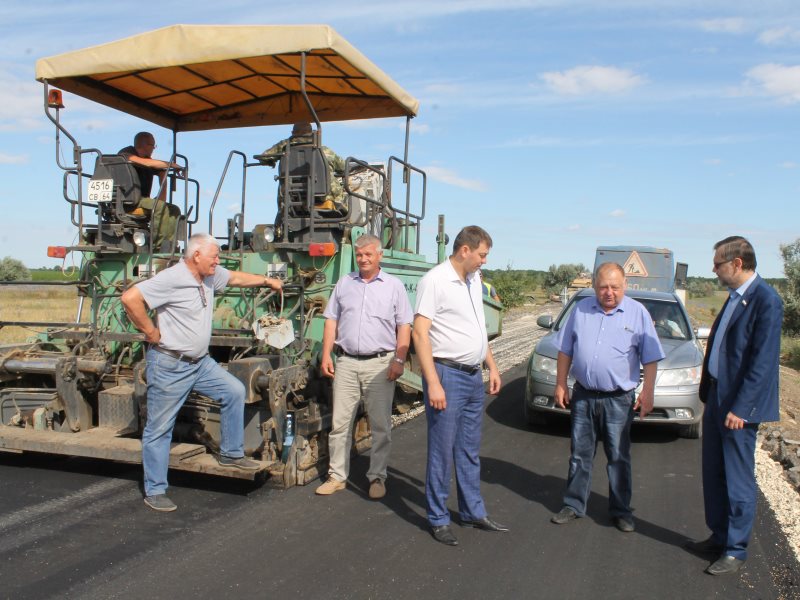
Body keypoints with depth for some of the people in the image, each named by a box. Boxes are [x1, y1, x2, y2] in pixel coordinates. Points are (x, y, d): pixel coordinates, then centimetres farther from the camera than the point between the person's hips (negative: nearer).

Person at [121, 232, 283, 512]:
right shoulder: (171, 279, -21)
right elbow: (130, 298, -29)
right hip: (170, 365, -8)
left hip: (200, 362, 8)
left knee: (234, 391, 8)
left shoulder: (210, 275, 4)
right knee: (159, 429, 3)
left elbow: (237, 278, 23)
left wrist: (267, 280, 20)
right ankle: (154, 491, 15)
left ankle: (231, 453, 21)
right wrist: (150, 331, -20)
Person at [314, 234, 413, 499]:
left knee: (380, 425, 4)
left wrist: (399, 360, -9)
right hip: (346, 362, 3)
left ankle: (377, 477, 16)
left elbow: (404, 327, 0)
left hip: (380, 363, -2)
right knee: (340, 423, 6)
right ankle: (337, 476, 17)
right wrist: (326, 355, 4)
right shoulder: (344, 283, 12)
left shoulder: (394, 286, 3)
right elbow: (331, 321, 12)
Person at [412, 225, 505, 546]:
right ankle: (438, 519, 15)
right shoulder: (435, 280, -13)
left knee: (470, 451, 17)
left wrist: (492, 366, 17)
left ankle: (473, 512, 29)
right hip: (447, 375, -8)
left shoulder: (474, 280, 11)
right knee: (442, 452, 2)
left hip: (474, 376, 8)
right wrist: (433, 383, -22)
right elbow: (420, 333, -18)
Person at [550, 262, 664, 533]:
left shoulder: (638, 313, -2)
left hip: (618, 399, -2)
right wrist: (560, 385, 5)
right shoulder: (581, 310, 3)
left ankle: (621, 510, 20)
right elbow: (565, 351, 8)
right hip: (583, 396, 2)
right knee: (579, 454, 11)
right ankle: (574, 505, 22)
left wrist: (647, 391, -8)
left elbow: (650, 358, -1)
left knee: (619, 457, 7)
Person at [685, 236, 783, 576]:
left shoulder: (766, 301, -17)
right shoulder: (735, 297, 11)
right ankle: (719, 537, 32)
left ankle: (735, 551, 18)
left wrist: (740, 408, -20)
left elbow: (763, 362, -20)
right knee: (713, 475, 17)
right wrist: (708, 392, 16)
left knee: (738, 481, 4)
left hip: (739, 406, -9)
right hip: (717, 398, 9)